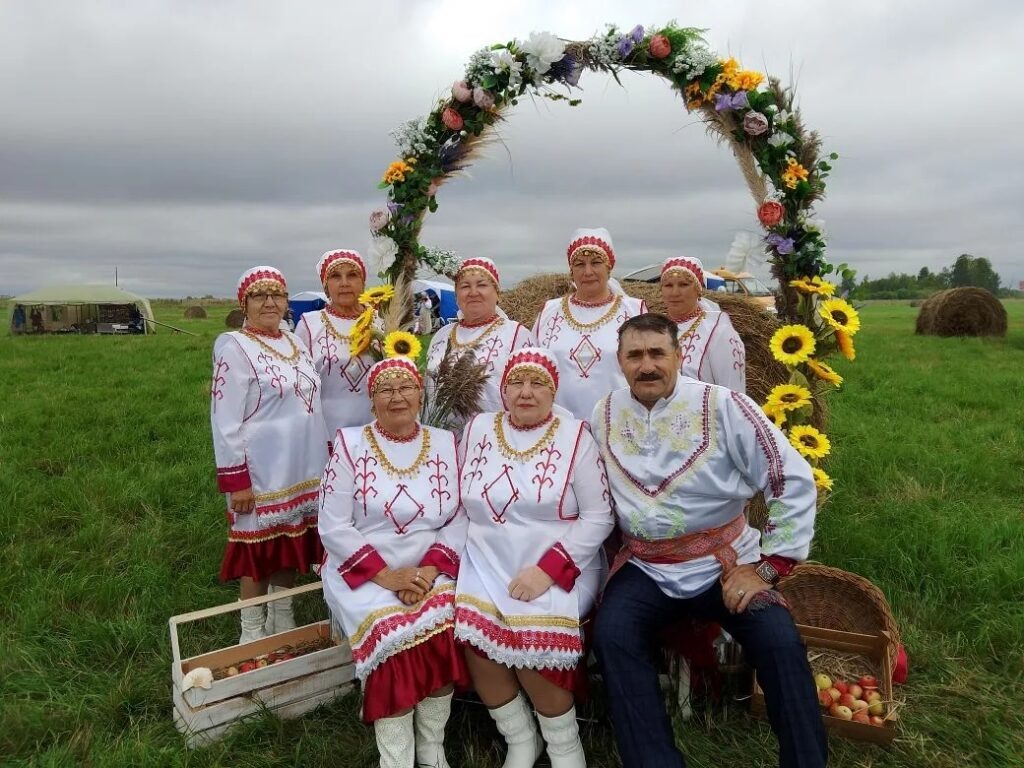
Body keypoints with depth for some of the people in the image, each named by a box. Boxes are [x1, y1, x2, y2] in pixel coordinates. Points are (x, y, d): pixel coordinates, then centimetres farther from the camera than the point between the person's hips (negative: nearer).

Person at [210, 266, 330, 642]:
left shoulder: (295, 343, 11)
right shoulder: (233, 346, -10)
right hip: (262, 470, -6)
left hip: (303, 468, 6)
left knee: (291, 542, 15)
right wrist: (235, 478, -18)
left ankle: (282, 619, 32)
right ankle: (252, 631, 23)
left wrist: (324, 457, 16)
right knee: (260, 548, 6)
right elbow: (225, 419, -14)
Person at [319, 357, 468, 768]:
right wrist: (386, 575, -16)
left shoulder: (445, 444, 6)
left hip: (430, 572, 2)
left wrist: (431, 569, -15)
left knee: (446, 624, -25)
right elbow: (333, 526, -7)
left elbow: (461, 519, 2)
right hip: (363, 574, -2)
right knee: (393, 632, -28)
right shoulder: (350, 444, -2)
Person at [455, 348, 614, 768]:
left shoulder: (574, 435, -4)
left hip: (559, 569, -3)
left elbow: (599, 518, -7)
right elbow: (458, 505, 10)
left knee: (533, 640, -25)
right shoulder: (478, 428, 7)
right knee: (472, 634, -21)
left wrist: (548, 569, -17)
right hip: (486, 566, 3)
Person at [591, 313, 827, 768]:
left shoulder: (722, 406, -11)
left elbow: (794, 480, -11)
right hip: (644, 569, 2)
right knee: (611, 637, -24)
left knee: (780, 642, -23)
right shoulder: (604, 415, 1)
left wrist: (767, 568, -12)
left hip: (724, 564, -2)